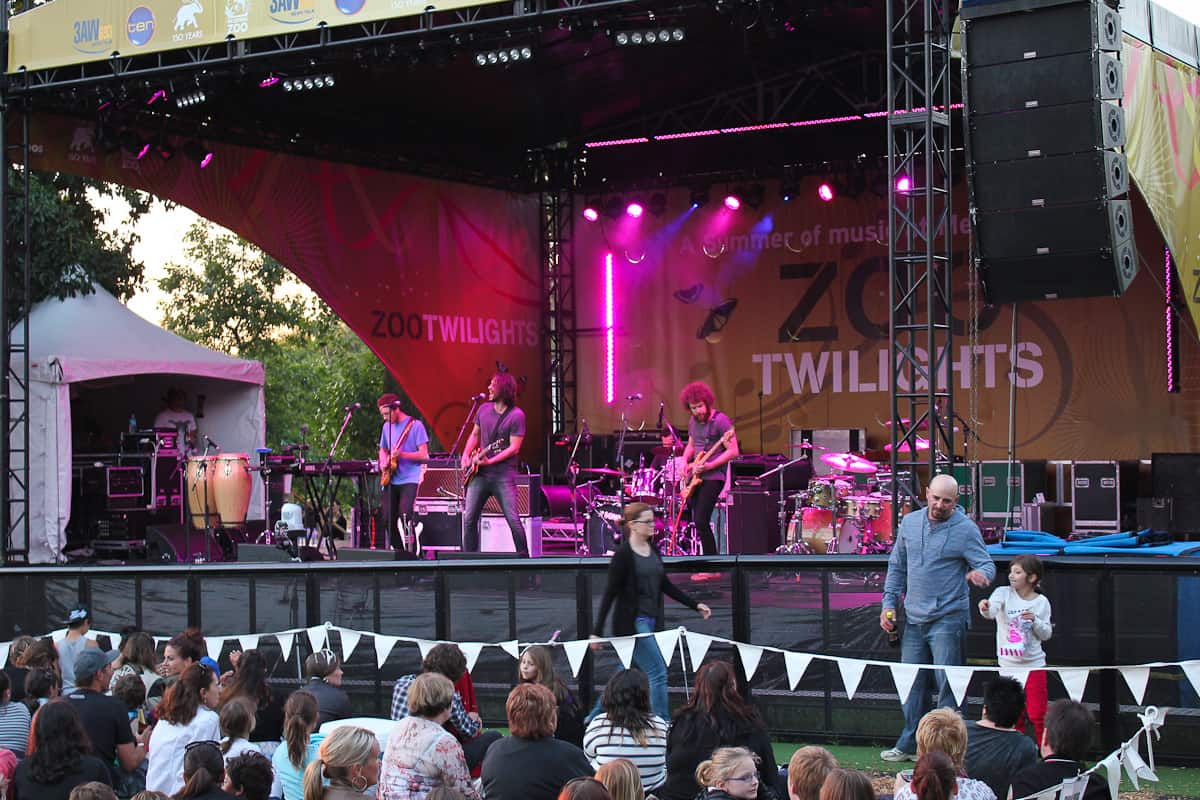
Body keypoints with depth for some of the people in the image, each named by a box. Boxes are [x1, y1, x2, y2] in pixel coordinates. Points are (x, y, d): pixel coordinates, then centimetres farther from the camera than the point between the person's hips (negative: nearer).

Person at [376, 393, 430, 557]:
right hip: (391, 480, 6)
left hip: (410, 480, -6)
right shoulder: (387, 426, 13)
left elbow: (424, 455, -9)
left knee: (405, 515, -19)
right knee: (388, 518, 2)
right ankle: (398, 551, 16)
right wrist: (383, 461, 4)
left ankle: (411, 552, -12)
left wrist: (401, 454, -21)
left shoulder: (415, 425, -6)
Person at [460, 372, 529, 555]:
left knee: (513, 520, -12)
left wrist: (490, 461, -20)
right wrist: (466, 455, 8)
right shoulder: (484, 409, 10)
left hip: (503, 475, -6)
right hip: (479, 474, 6)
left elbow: (514, 448, -14)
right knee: (469, 518, 2)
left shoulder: (516, 415, -9)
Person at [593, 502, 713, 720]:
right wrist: (597, 630, -12)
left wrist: (695, 605, 16)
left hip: (650, 620, 8)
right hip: (631, 622, -8)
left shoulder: (654, 551, 11)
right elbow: (610, 593, -10)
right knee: (658, 673, -10)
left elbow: (665, 585, 19)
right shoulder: (623, 555, -11)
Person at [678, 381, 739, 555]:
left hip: (713, 476, -8)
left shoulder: (721, 420, -12)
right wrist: (685, 461, 7)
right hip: (695, 476, 8)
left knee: (701, 522, -17)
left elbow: (733, 451, -15)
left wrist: (709, 466, -22)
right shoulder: (693, 422, 12)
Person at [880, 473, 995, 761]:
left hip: (948, 619, -5)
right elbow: (897, 566, 17)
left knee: (948, 683, -7)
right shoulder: (910, 523, 9)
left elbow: (987, 564, -11)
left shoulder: (966, 529, -7)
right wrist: (889, 603, 11)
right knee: (912, 683, 13)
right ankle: (909, 745, 24)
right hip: (915, 619, 5)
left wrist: (981, 574, -35)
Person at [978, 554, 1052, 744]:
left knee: (1037, 715, -3)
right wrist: (986, 608, -45)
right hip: (1008, 664, 1)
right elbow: (992, 611, -23)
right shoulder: (1003, 593, -3)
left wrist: (1035, 621, -16)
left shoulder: (1041, 602, -1)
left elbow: (1046, 634, 2)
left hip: (1034, 665, -1)